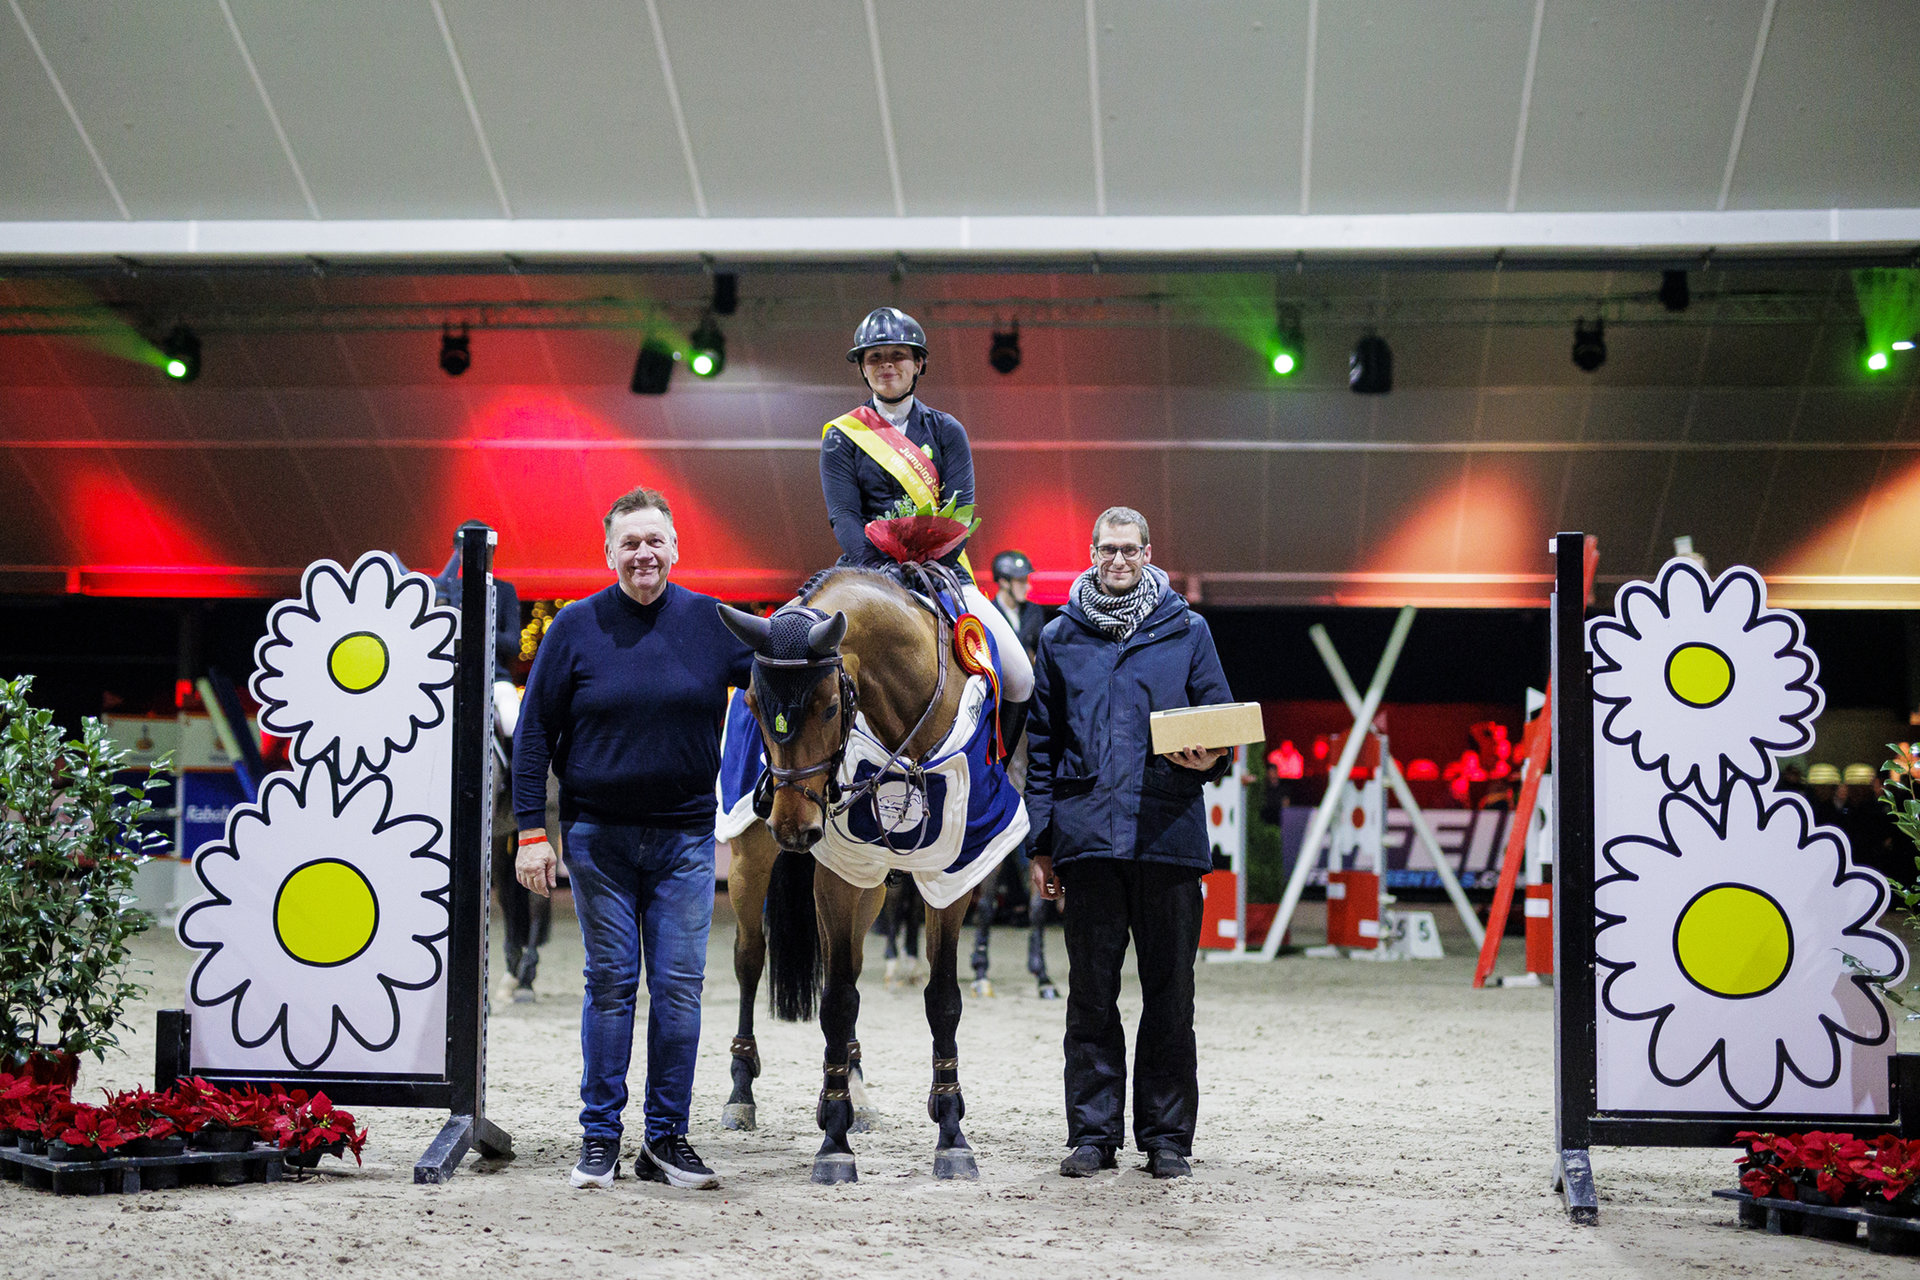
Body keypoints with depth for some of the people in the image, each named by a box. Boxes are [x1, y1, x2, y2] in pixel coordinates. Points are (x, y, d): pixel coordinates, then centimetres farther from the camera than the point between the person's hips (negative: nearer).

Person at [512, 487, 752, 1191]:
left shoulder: (712, 623, 1)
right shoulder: (576, 627, -2)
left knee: (679, 987, 2)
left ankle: (667, 1136, 12)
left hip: (685, 837, 1)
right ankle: (600, 1136, 12)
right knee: (610, 984, 3)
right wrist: (532, 831, -5)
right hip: (597, 835, -1)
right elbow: (533, 732, 0)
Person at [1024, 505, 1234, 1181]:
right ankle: (1092, 1134, 11)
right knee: (1091, 992, 4)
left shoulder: (1187, 632, 7)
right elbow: (1043, 746, 12)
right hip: (1087, 838, 1)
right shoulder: (1060, 639, 11)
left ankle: (1166, 1137, 11)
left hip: (1169, 837, -1)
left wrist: (1209, 758, -13)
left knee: (1169, 993, 3)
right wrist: (1041, 843, 6)